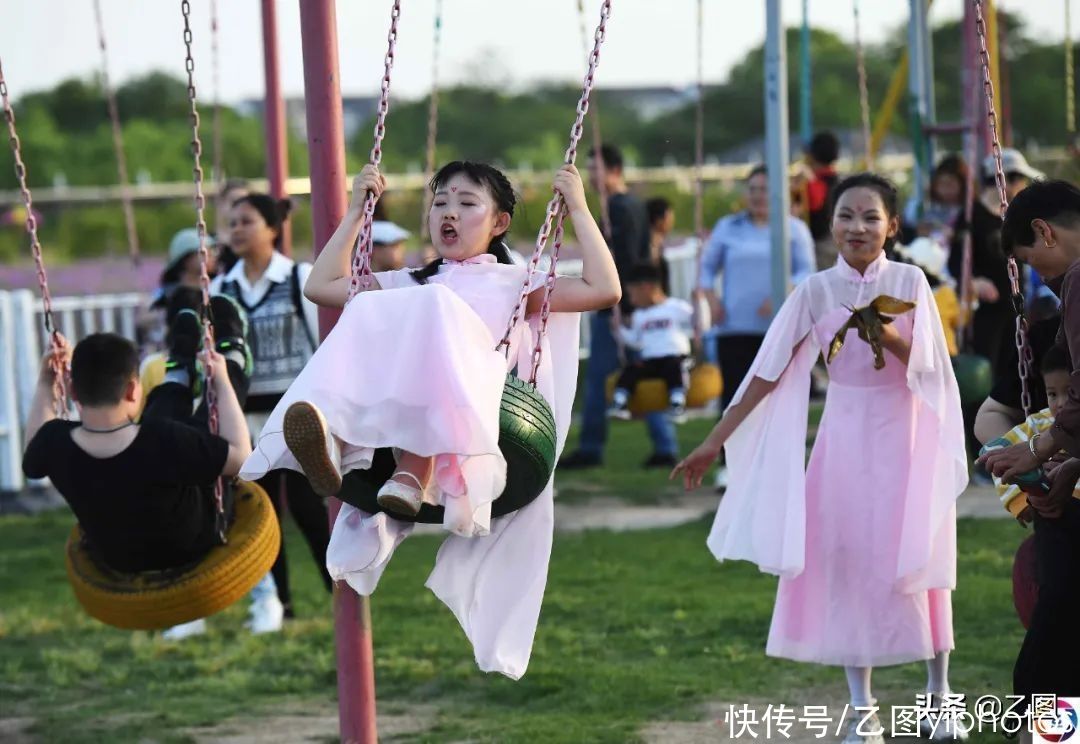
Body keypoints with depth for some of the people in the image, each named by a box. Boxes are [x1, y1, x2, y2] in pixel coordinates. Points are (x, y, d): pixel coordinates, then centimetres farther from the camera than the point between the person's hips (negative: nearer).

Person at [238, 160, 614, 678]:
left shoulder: (516, 283, 31)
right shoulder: (409, 283, 41)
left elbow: (604, 290, 18)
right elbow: (319, 286, 37)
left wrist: (578, 210, 18)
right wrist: (356, 211, 37)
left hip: (476, 398, -3)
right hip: (389, 393, 3)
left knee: (435, 307, -33)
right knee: (365, 309, -27)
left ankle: (414, 475, -55)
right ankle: (337, 442, -57)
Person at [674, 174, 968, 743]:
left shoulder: (909, 282, -5)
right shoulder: (816, 291, -4)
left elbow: (929, 369, -8)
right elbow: (767, 373, -3)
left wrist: (890, 338, -27)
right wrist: (713, 443, -5)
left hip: (905, 439, -1)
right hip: (845, 439, 1)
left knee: (918, 563, 3)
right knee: (847, 565, 2)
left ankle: (939, 695, 18)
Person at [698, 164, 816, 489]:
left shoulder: (794, 229, 8)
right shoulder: (728, 227, 14)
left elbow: (806, 272, 0)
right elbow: (707, 267, 16)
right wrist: (711, 296, -4)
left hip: (780, 327, -1)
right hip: (735, 328, 1)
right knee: (734, 394, -6)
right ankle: (729, 465, -7)